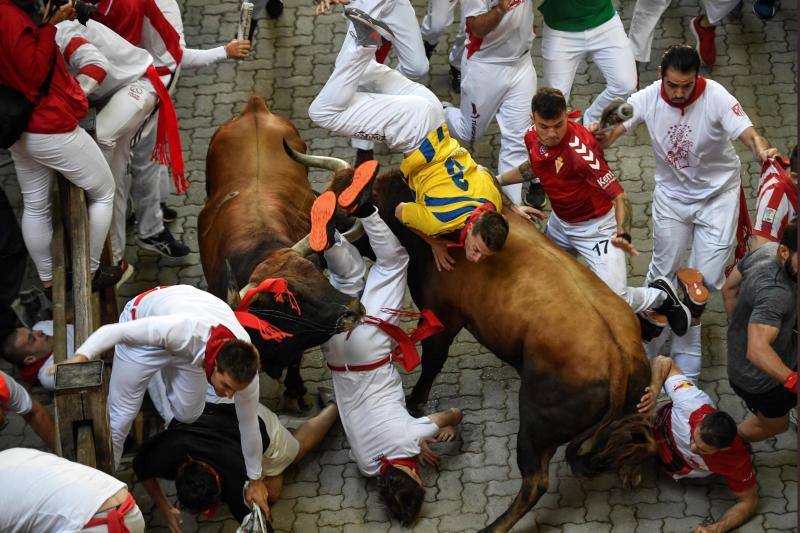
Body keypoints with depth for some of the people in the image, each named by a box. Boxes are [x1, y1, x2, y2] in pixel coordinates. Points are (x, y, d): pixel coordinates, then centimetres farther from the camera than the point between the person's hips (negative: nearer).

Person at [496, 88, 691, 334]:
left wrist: (622, 235, -49)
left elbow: (619, 196, -34)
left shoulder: (580, 149, -34)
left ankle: (660, 295, 18)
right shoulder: (532, 137, -11)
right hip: (559, 223, 7)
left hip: (595, 227, -7)